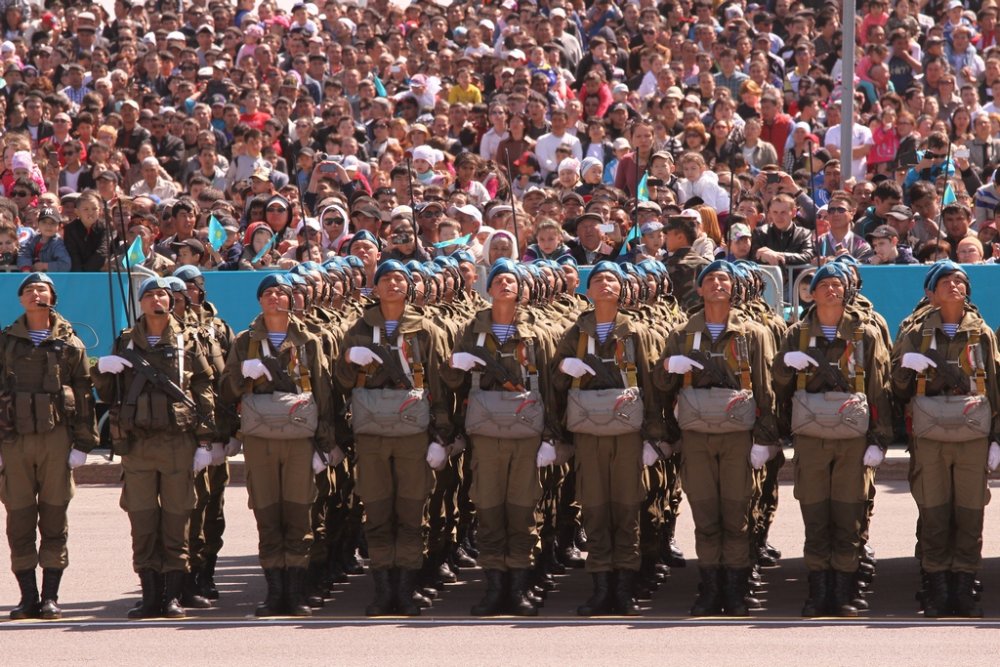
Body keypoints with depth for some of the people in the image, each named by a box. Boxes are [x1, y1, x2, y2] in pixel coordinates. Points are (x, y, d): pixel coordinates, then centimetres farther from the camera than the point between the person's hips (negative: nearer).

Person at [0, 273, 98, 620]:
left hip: (57, 438, -1)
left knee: (54, 519, 0)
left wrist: (82, 444, -1)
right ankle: (28, 597, 7)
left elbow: (84, 395, 6)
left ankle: (50, 596, 4)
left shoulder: (69, 344, 7)